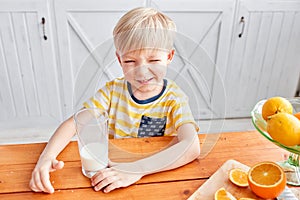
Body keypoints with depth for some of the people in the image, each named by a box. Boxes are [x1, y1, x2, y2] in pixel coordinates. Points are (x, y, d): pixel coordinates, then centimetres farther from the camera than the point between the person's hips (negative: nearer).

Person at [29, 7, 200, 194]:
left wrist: (136, 169, -38)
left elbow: (192, 148, -29)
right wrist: (46, 156, -26)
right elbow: (74, 123, -9)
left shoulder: (174, 98, -14)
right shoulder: (113, 90, -5)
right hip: (111, 171, 1)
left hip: (157, 177, 0)